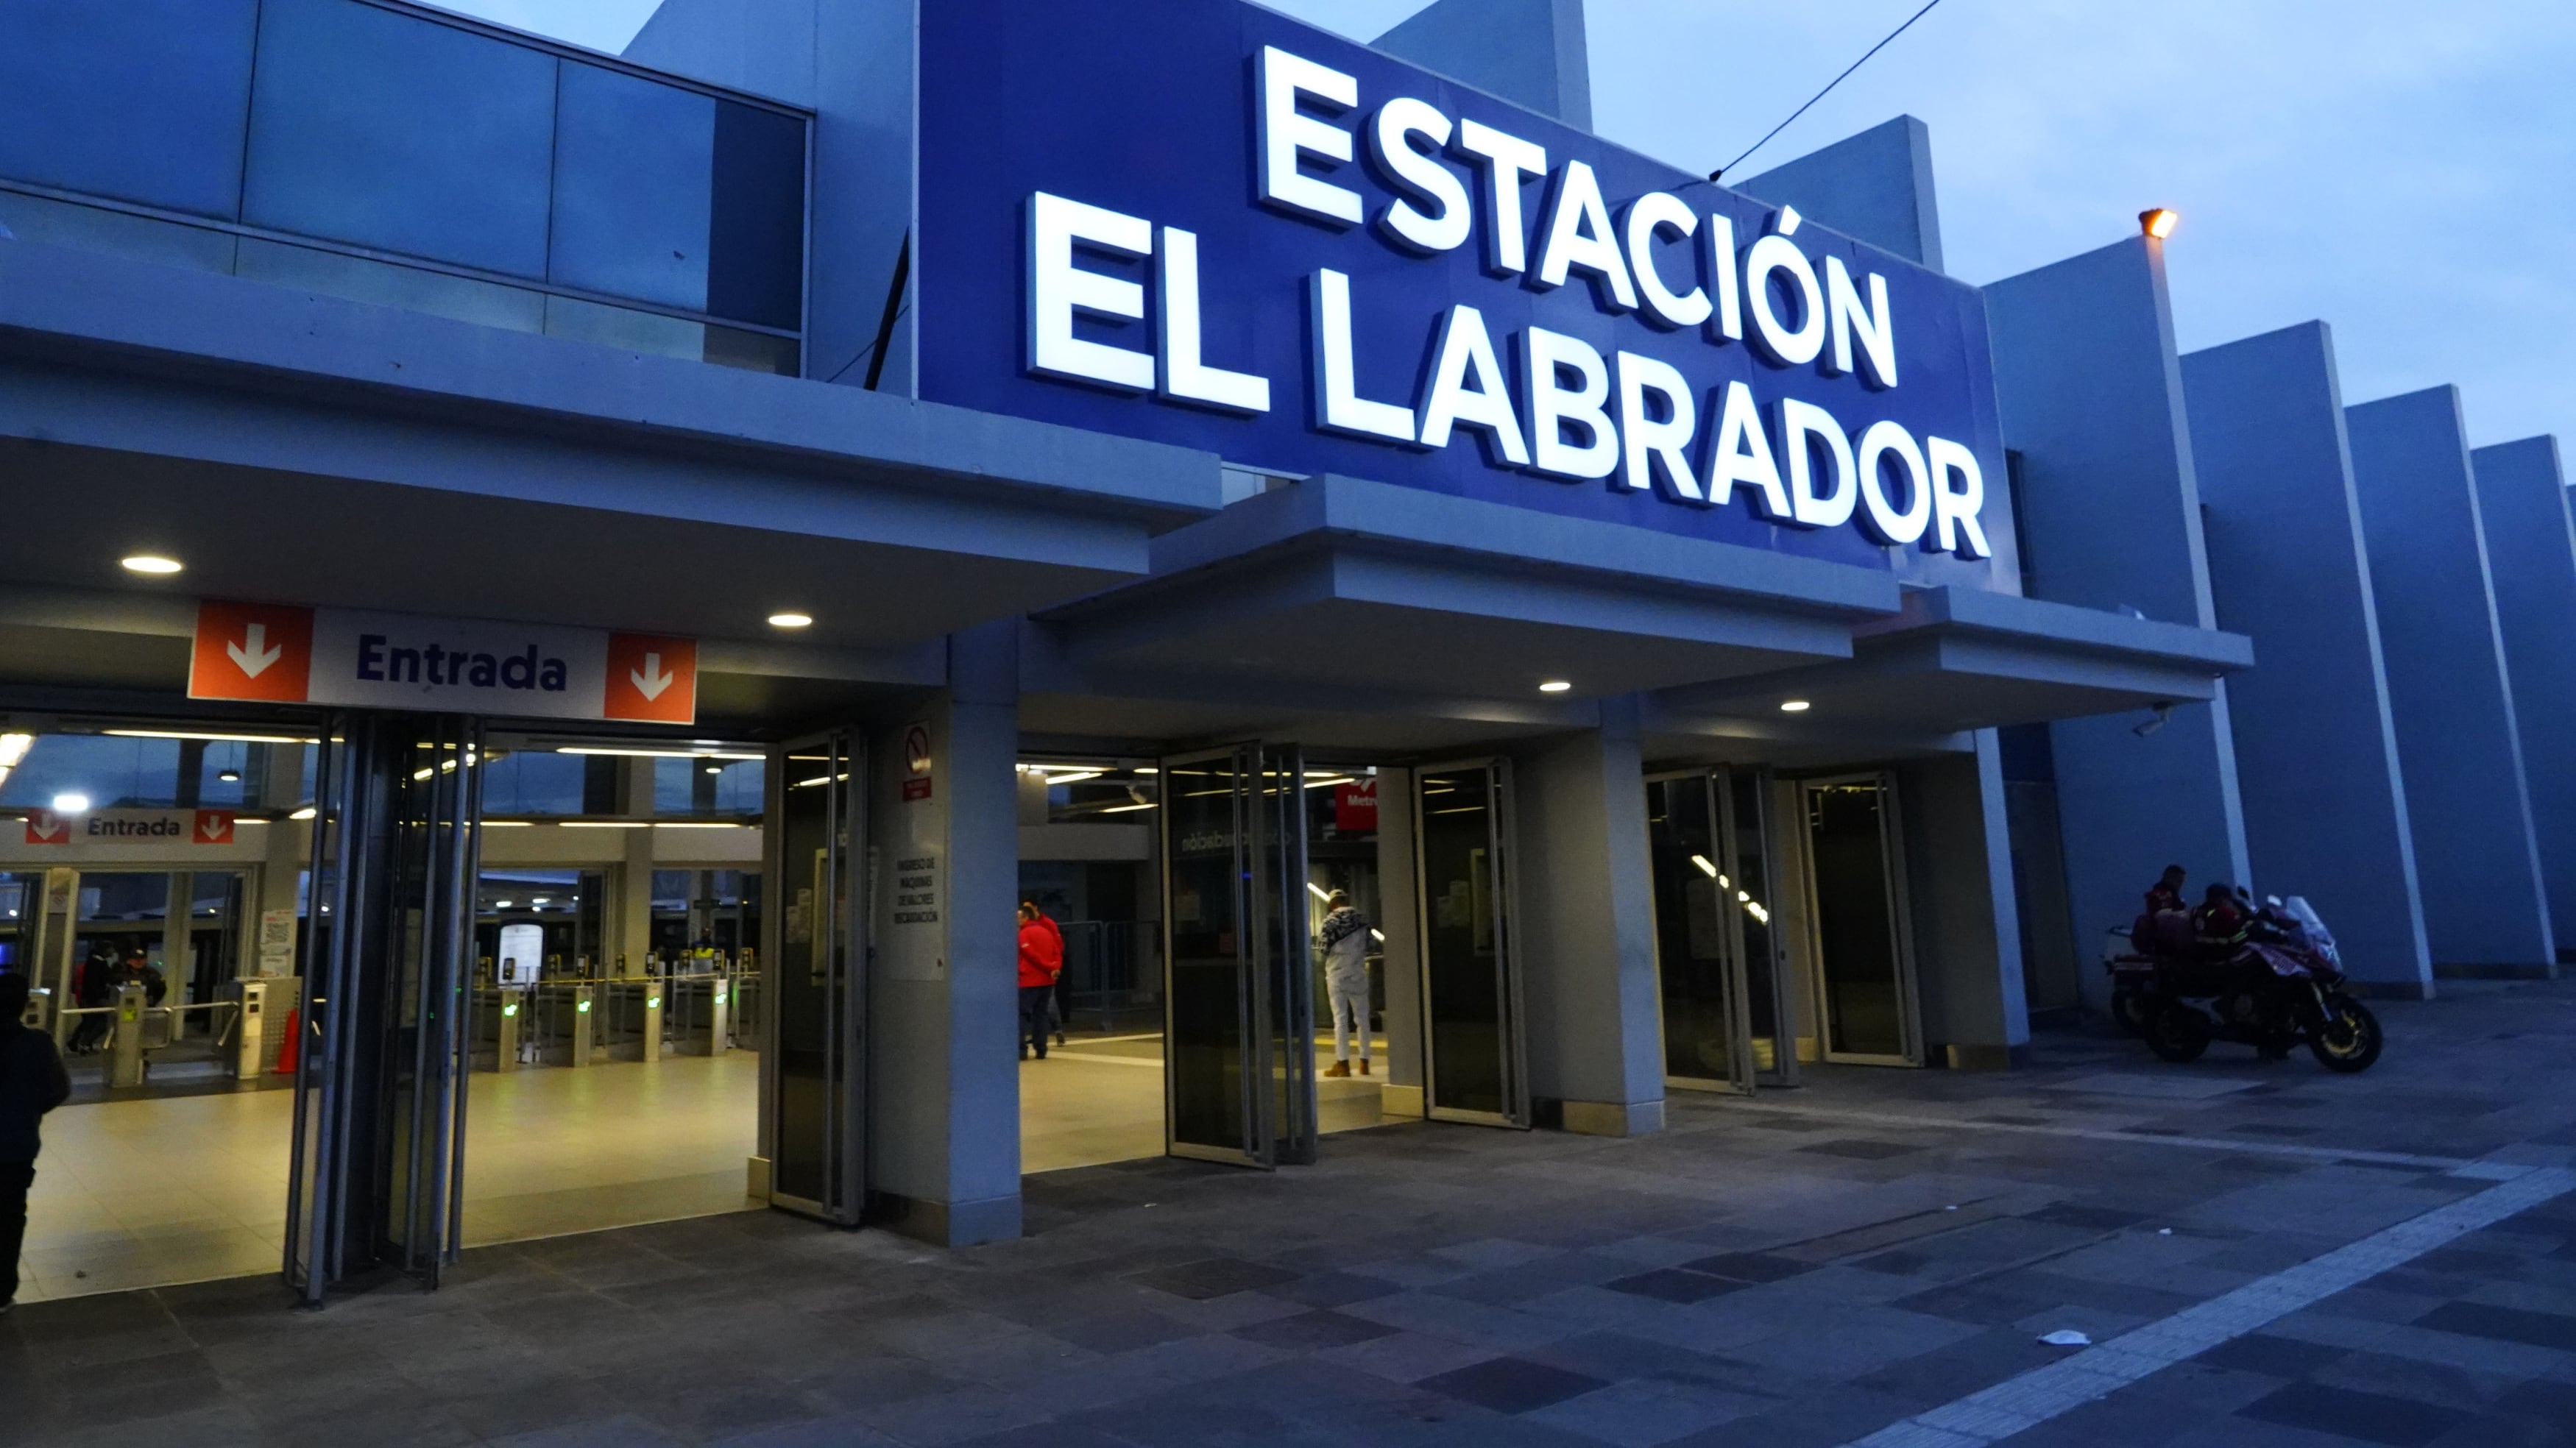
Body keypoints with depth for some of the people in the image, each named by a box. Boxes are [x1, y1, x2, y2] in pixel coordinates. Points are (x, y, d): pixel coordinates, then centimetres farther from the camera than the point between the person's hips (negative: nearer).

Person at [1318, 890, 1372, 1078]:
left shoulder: (1330, 921, -7)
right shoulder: (1362, 920, 3)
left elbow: (1324, 948, -6)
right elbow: (1367, 948, 7)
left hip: (1337, 973, -3)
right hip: (1358, 973, 3)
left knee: (1340, 1018, -2)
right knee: (1361, 1017, 8)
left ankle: (1343, 1063, -3)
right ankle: (1364, 1062, 10)